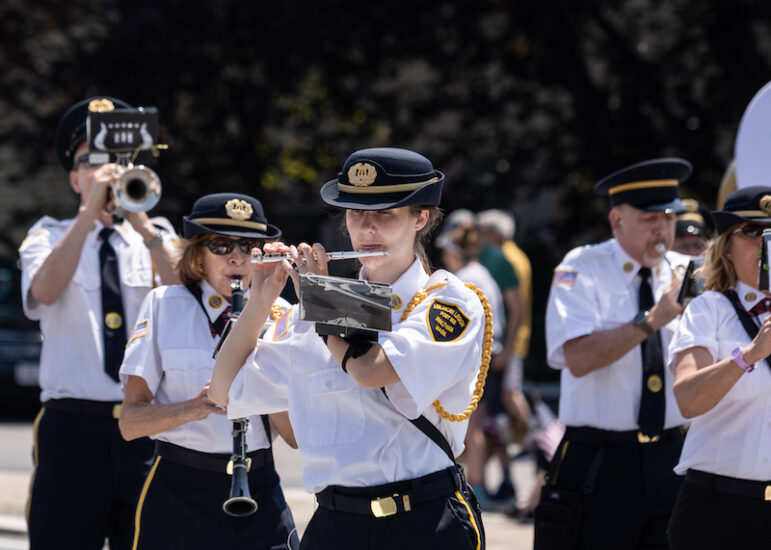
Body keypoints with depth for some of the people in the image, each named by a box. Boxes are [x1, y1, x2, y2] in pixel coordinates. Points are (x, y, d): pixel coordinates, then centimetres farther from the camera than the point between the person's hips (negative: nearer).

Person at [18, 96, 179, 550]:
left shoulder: (159, 240, 13)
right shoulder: (50, 237, 11)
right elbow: (45, 290, -12)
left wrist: (145, 227, -14)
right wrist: (91, 211, -14)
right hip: (72, 426, -1)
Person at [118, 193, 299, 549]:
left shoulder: (275, 313, 6)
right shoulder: (164, 306, 2)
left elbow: (295, 436, -1)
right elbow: (130, 422, -6)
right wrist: (193, 408, -23)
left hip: (259, 491, 1)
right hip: (178, 493, -1)